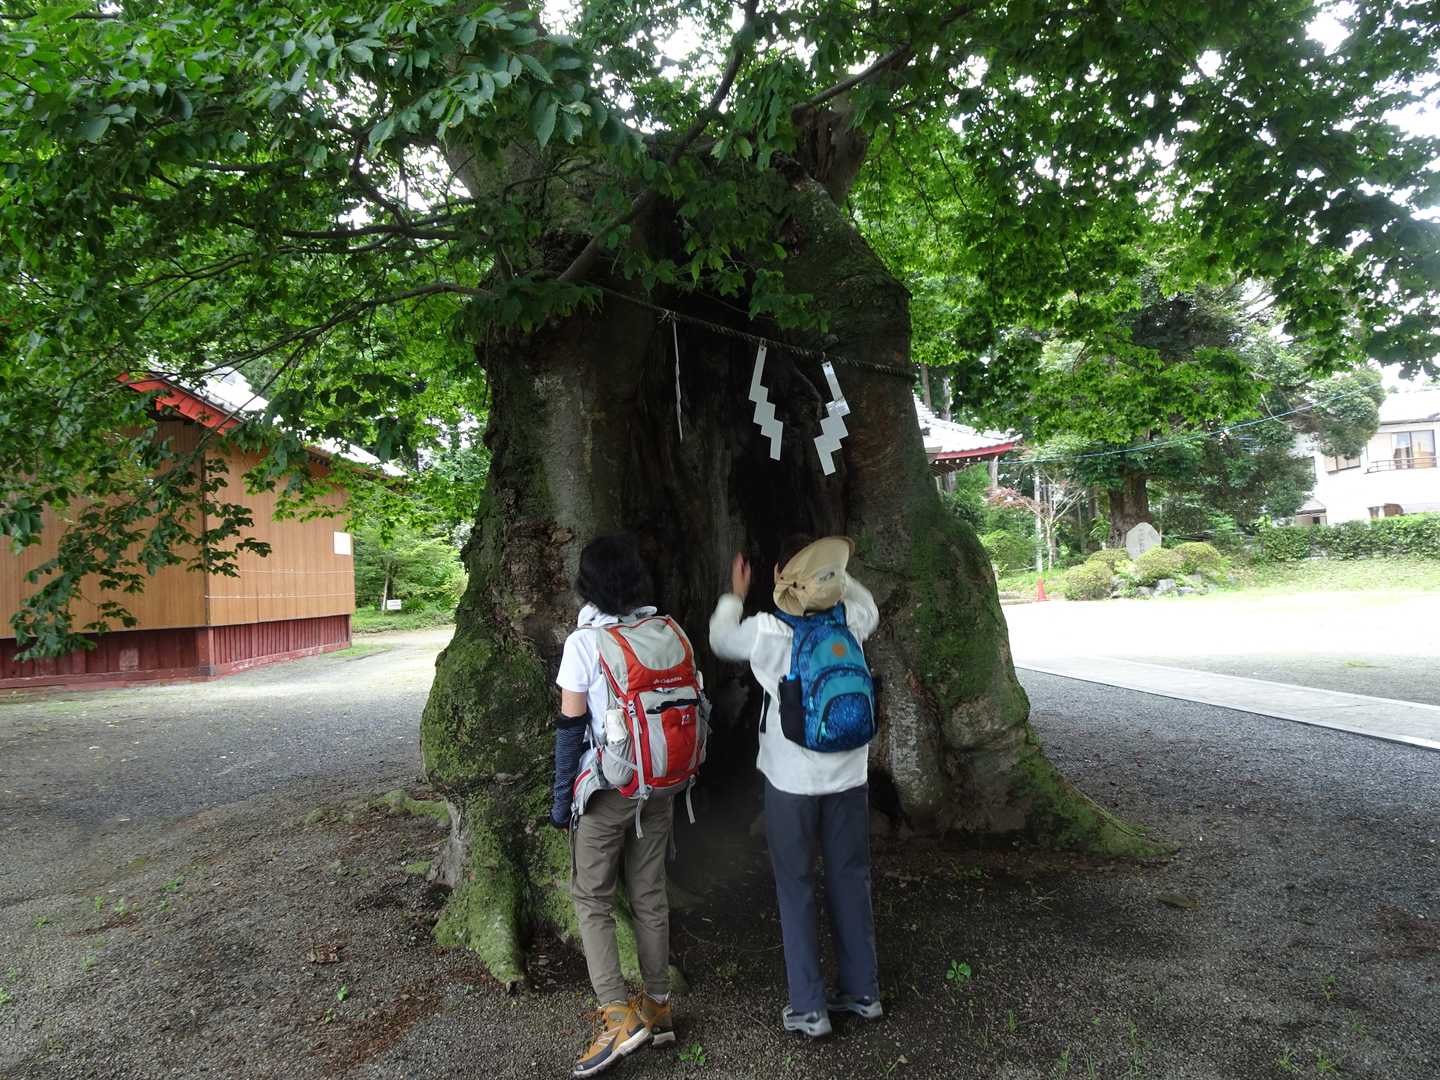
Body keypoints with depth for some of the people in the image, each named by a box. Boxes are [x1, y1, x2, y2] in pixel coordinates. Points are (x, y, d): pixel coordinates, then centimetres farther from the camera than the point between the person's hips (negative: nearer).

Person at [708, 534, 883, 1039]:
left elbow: (720, 639, 8)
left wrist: (735, 596, 24)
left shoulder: (765, 631, -15)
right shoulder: (849, 622, -8)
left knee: (796, 887, 9)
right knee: (850, 880, 15)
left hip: (791, 779, -3)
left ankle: (808, 1008, 13)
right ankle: (863, 991, 26)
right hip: (848, 774, 3)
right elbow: (868, 606, 19)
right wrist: (834, 574, 19)